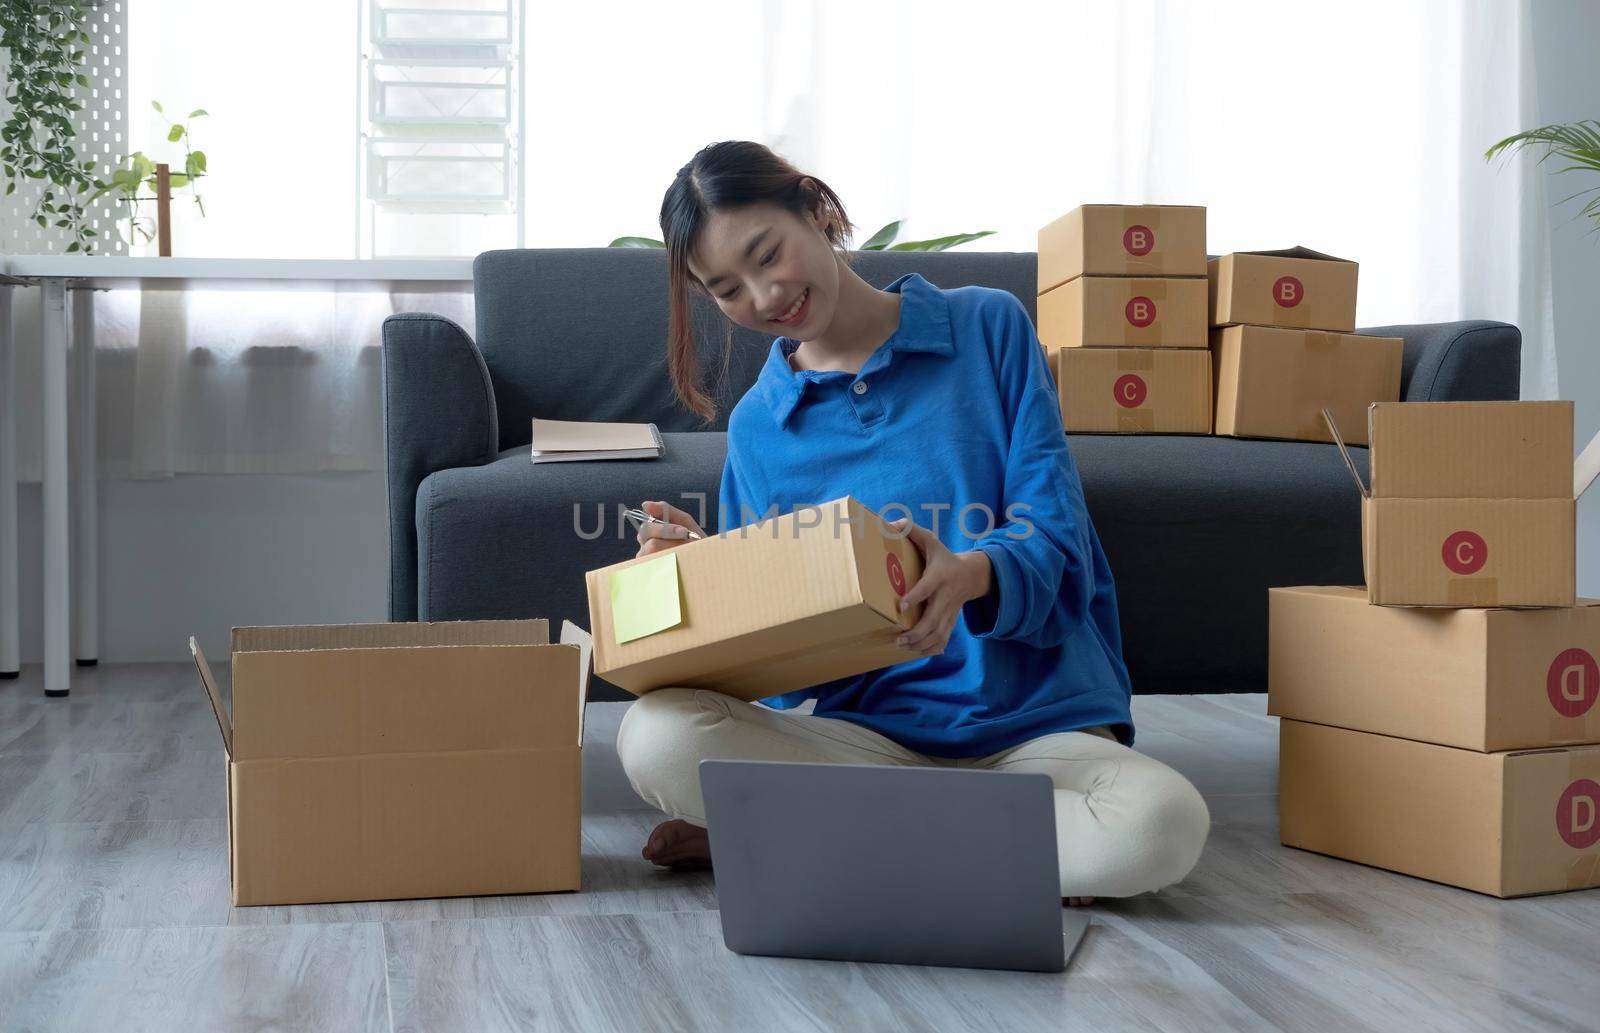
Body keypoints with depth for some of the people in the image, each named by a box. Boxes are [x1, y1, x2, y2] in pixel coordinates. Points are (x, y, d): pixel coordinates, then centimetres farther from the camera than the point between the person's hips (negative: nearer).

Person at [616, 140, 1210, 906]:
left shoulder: (988, 327, 4)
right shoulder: (756, 425, 12)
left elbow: (1051, 532, -4)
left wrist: (971, 576, -27)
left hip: (1033, 720, -1)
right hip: (867, 728, 2)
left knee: (1161, 821, -35)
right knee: (656, 735, -27)